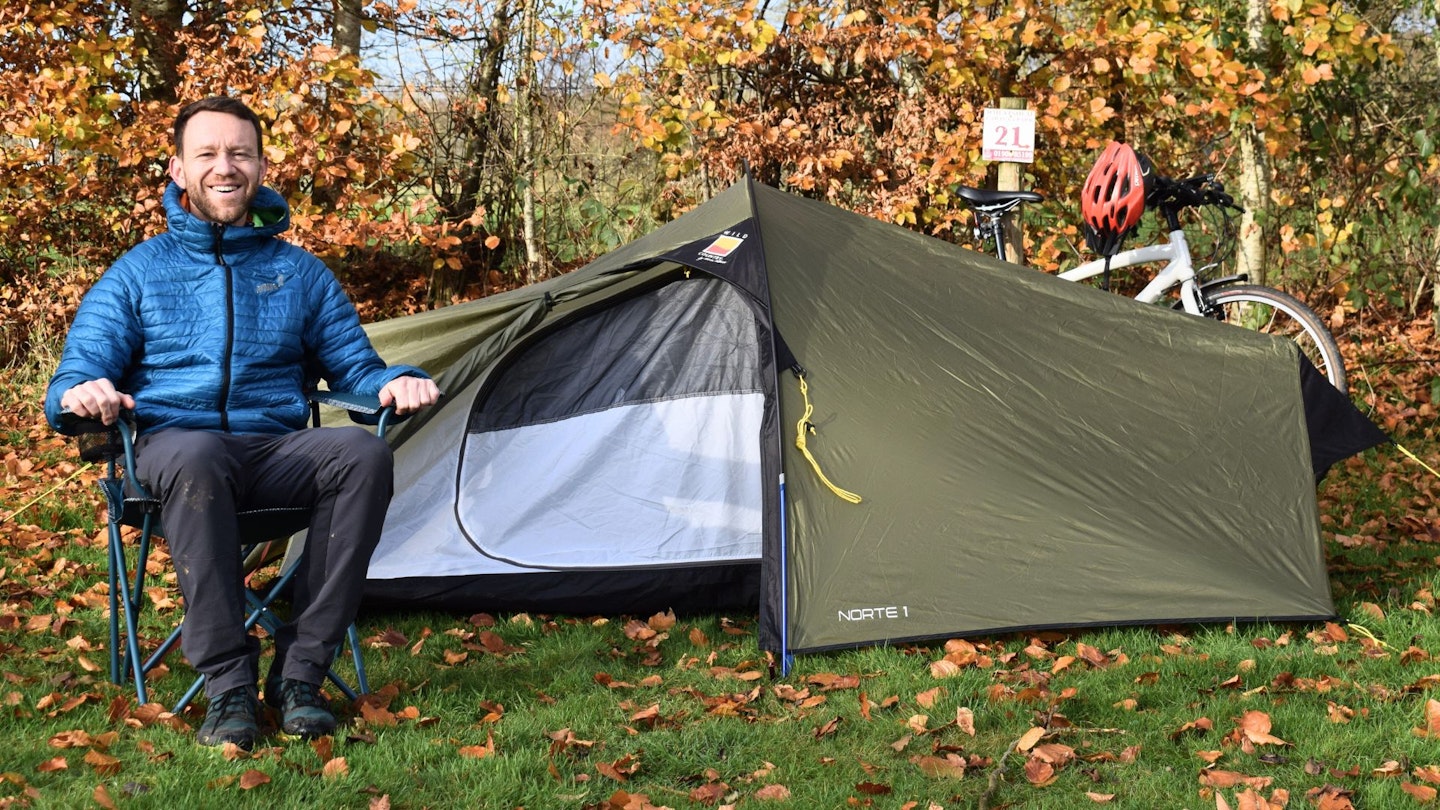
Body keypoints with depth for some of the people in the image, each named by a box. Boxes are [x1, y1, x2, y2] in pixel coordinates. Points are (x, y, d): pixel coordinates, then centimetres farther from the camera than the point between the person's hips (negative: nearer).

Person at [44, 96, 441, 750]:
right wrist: (81, 393, -22)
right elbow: (77, 375, 5)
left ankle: (299, 672, -27)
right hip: (175, 443, -2)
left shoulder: (299, 272, 17)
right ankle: (228, 684, -33)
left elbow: (353, 366, 18)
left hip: (280, 450, 2)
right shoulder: (140, 271, 12)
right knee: (197, 457, -41)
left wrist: (394, 384, -7)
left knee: (363, 453, -32)